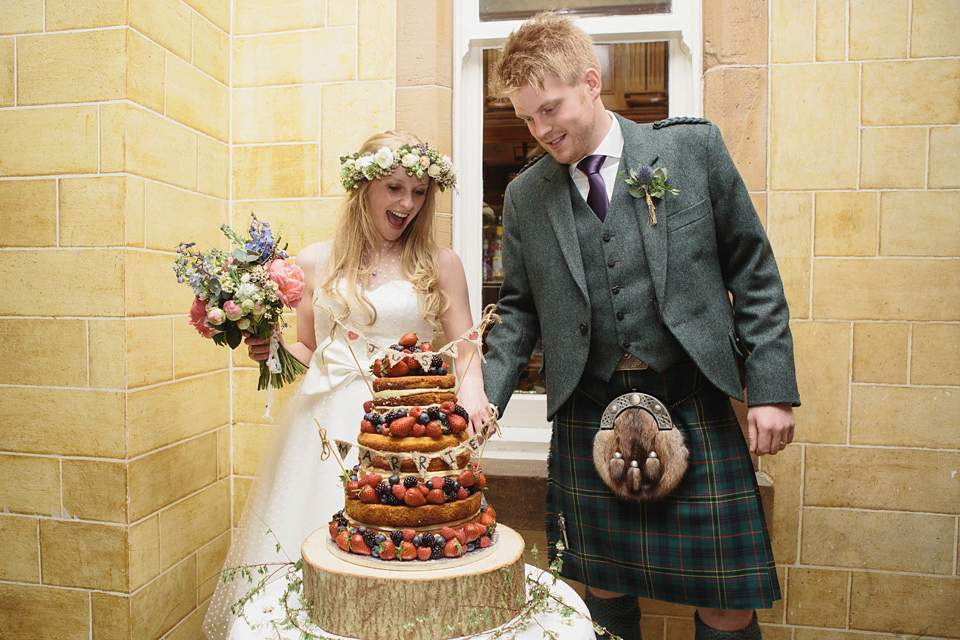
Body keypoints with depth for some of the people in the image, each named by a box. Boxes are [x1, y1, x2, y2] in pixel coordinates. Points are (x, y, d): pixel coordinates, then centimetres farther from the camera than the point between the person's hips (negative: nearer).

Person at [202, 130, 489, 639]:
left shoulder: (439, 265, 5)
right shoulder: (316, 262, 9)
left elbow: (466, 353, 2)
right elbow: (309, 352, 16)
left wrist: (472, 398, -17)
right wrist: (273, 349, -3)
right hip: (328, 429, 2)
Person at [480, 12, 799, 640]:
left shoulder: (695, 147, 2)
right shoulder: (524, 196, 7)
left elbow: (752, 272, 3)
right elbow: (519, 308, 12)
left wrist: (772, 387, -2)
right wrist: (486, 398, -1)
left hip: (693, 406, -1)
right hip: (586, 416, 2)